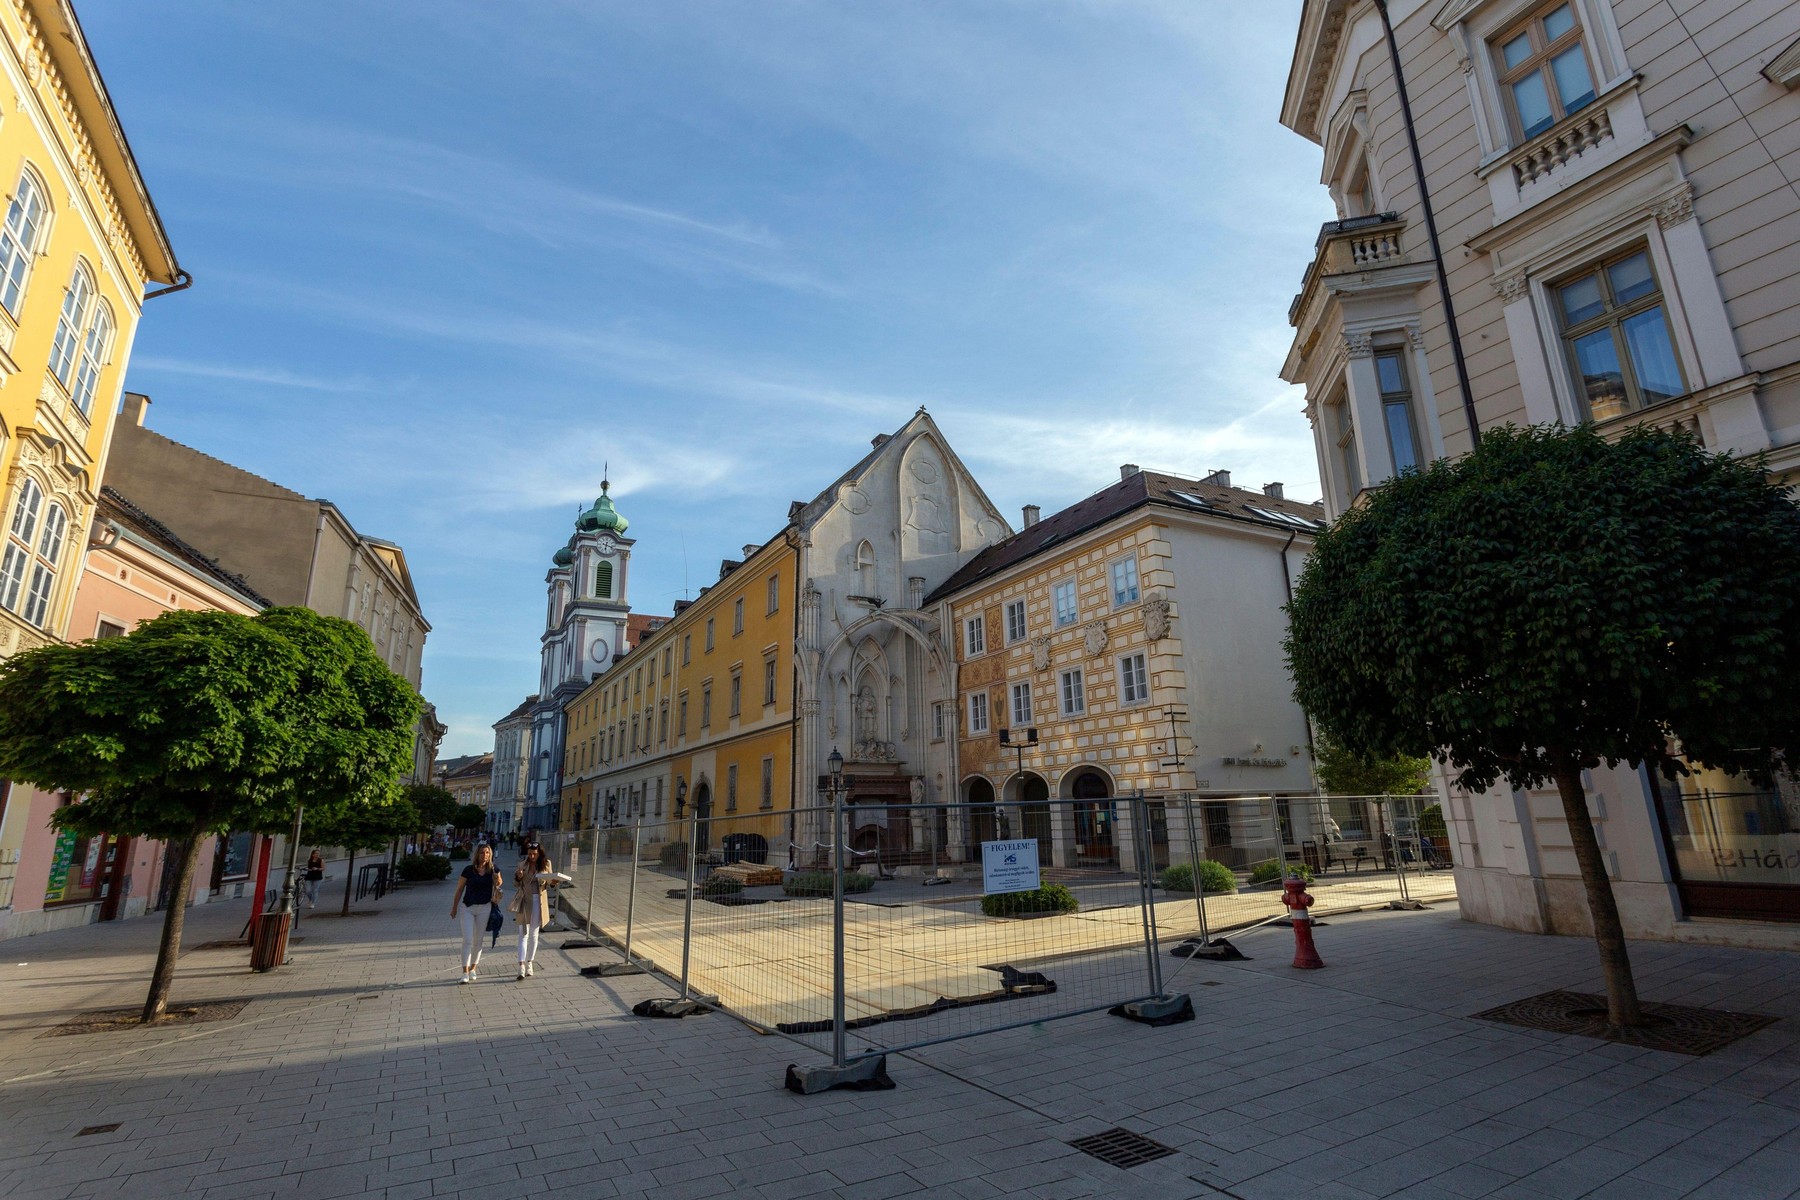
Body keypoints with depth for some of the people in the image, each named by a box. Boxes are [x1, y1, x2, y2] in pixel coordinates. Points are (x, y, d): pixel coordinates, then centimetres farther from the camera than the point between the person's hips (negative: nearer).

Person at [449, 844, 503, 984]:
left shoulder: (493, 870, -2)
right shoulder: (469, 870, -9)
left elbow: (498, 883, 17)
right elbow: (459, 889, 1)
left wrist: (497, 882, -7)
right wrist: (454, 908, 6)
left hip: (484, 908, 2)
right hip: (467, 908, -2)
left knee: (478, 941, 9)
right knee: (467, 940, -9)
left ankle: (472, 969, 23)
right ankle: (465, 973, -6)